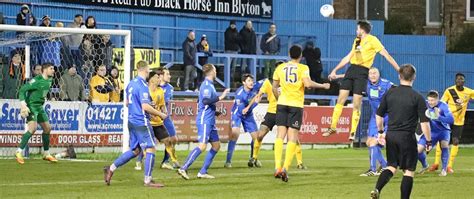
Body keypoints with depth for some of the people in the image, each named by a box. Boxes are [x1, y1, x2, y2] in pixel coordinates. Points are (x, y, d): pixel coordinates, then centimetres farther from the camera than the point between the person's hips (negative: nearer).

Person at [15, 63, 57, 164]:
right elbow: (22, 90, -19)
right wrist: (23, 104, -26)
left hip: (39, 107, 9)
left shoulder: (49, 81, 8)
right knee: (33, 128, -23)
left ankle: (46, 154, 24)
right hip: (31, 106, -9)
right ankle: (19, 152, -20)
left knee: (47, 128, 11)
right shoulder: (36, 80, -17)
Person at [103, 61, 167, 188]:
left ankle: (111, 169, 13)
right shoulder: (142, 85, -16)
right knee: (150, 149, -2)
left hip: (132, 121, 9)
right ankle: (148, 180, 0)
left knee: (135, 150, 16)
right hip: (142, 122, -9)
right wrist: (160, 114, -9)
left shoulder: (131, 84, 11)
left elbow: (127, 103, 21)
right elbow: (146, 107, -22)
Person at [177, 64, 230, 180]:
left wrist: (214, 112, 23)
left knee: (216, 145, 10)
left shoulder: (209, 84, 16)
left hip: (210, 122, 10)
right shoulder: (206, 84, -13)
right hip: (204, 121, -10)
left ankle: (203, 172, 10)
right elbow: (206, 100, -27)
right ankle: (183, 169, -17)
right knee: (202, 146, -17)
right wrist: (220, 98, -21)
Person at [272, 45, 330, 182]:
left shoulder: (280, 68, 8)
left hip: (282, 104, 3)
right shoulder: (303, 68, -3)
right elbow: (308, 84, -17)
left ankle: (277, 167, -12)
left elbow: (274, 87, 11)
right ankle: (285, 168, -13)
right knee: (292, 137, -1)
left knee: (280, 135, 2)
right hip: (296, 105, -3)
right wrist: (323, 86, -3)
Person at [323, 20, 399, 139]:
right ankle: (333, 127, 9)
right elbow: (348, 58, 26)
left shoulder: (372, 40, -3)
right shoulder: (356, 41, 18)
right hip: (351, 69, 6)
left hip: (362, 72, -6)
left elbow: (386, 55, -7)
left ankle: (353, 132, 4)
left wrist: (399, 70, -12)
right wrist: (335, 70, 25)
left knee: (356, 105, -5)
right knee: (340, 100, 2)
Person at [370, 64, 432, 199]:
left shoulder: (390, 93, 2)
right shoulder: (417, 98, -9)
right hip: (407, 137, -4)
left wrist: (380, 131, 24)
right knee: (409, 171, 5)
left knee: (391, 166, 16)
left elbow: (379, 115, 9)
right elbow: (424, 122, -10)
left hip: (391, 136, 4)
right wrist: (428, 141, -1)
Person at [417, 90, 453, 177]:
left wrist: (438, 117, -47)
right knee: (418, 150, -7)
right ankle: (425, 166, 25)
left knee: (444, 145, -30)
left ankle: (444, 169, -15)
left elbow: (451, 120, -34)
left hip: (443, 130, -2)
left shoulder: (443, 106, -24)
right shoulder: (425, 104, -16)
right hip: (430, 131, 2)